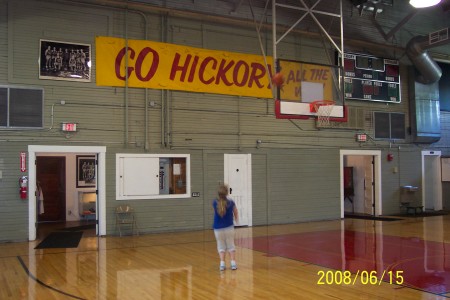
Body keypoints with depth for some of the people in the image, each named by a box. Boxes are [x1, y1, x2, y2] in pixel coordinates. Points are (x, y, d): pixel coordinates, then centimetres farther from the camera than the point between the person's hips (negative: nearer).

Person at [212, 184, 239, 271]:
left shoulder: (215, 203, -8)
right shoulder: (231, 203, -9)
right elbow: (235, 213, 10)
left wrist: (221, 192, 25)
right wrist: (236, 218, 32)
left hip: (218, 229, 1)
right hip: (229, 228, -1)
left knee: (221, 246, 13)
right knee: (231, 246, 14)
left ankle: (222, 263, 0)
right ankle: (233, 263, 5)